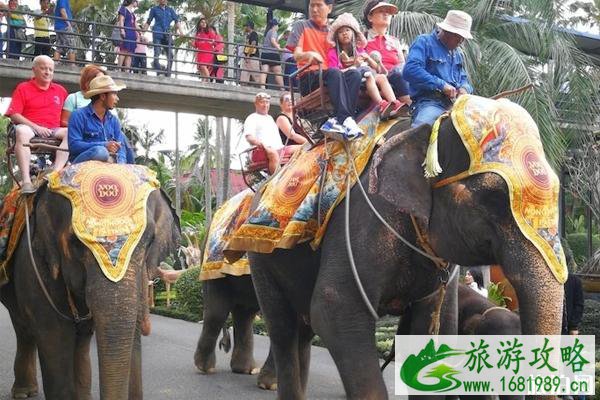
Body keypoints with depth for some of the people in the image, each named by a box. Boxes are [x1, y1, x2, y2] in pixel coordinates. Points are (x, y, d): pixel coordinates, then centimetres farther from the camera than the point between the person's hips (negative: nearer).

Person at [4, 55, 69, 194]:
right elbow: (14, 115, -1)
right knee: (22, 131, -37)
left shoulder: (60, 90, 20)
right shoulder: (23, 88, 10)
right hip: (31, 128, -3)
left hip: (53, 131, 3)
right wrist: (36, 127, -12)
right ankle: (26, 181, -46)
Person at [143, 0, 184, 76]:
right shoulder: (154, 9, 11)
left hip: (167, 34, 3)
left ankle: (168, 74, 2)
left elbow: (176, 21, 10)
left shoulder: (170, 10, 16)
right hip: (157, 34, -3)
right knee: (157, 54, -12)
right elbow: (148, 21, 10)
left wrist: (180, 31, -3)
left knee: (170, 55, -3)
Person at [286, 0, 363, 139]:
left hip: (328, 76, 4)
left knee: (354, 74, -26)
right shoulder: (301, 26, 8)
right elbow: (297, 55, -7)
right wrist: (309, 54, -29)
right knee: (335, 73, -34)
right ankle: (345, 119, -48)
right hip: (308, 78, -4)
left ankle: (337, 120, -40)